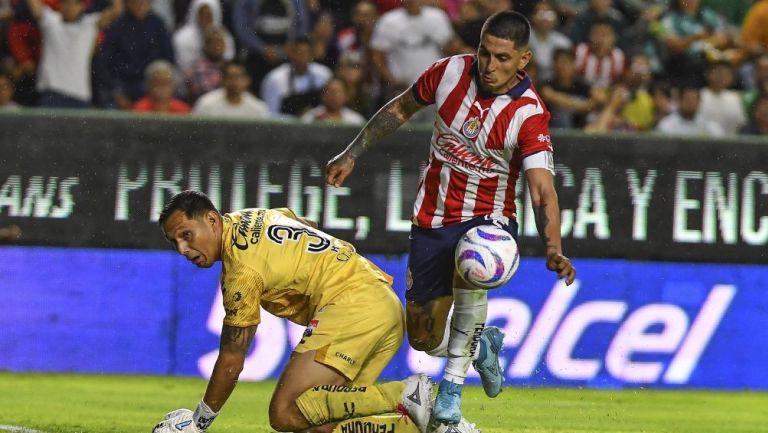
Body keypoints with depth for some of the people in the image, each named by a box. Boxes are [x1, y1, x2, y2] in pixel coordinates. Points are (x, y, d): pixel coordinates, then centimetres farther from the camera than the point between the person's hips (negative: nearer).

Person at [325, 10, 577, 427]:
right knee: (423, 338, 2)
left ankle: (452, 388, -26)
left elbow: (542, 191, -28)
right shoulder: (450, 71, -9)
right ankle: (482, 346, 38)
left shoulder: (530, 114, -19)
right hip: (432, 219, 4)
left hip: (488, 220, -4)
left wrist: (554, 249, -44)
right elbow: (400, 109, 10)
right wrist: (352, 153, 13)